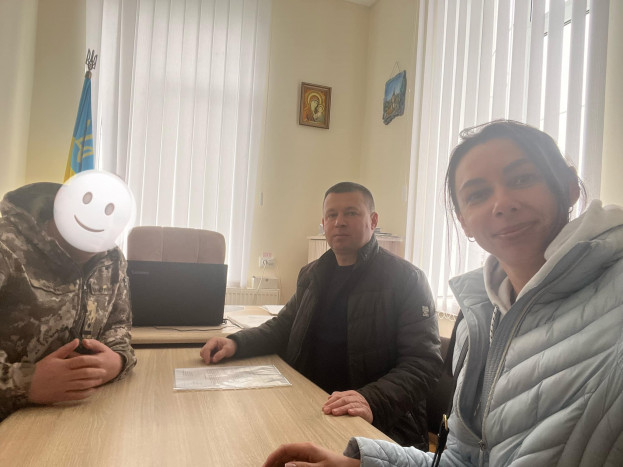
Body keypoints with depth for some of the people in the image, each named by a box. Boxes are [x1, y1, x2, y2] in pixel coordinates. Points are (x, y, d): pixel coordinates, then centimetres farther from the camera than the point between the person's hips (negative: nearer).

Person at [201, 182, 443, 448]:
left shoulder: (407, 279, -9)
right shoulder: (313, 274, 11)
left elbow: (423, 362, -15)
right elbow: (285, 326, 21)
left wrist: (372, 401, -32)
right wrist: (236, 343, 2)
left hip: (381, 426, -5)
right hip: (309, 412, 6)